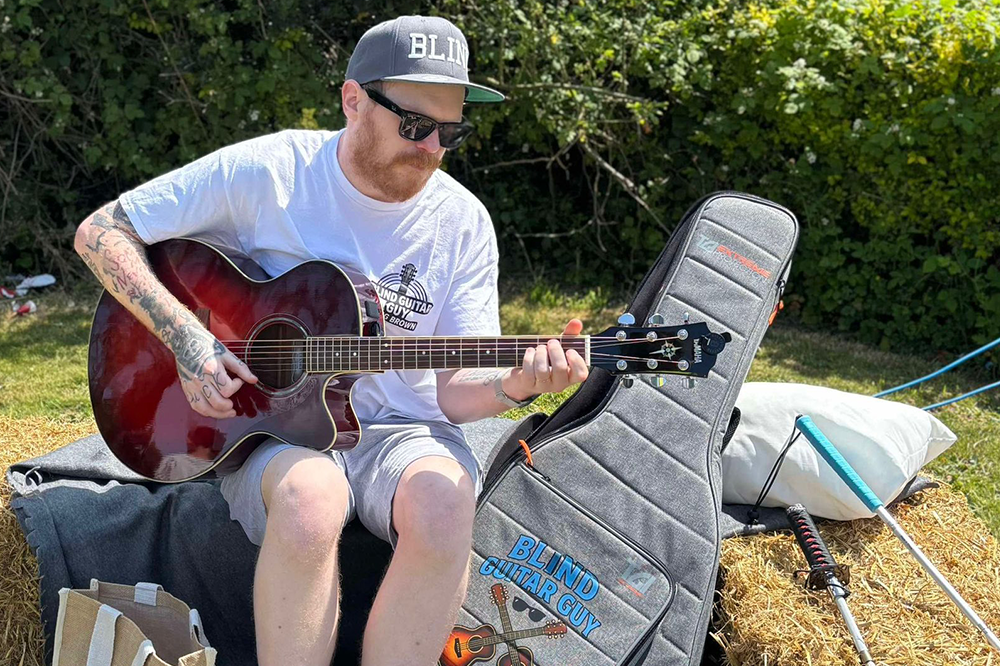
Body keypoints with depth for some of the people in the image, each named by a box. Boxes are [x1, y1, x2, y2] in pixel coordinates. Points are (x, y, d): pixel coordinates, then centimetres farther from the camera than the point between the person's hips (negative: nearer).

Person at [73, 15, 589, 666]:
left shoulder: (463, 222, 0)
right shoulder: (266, 171, -7)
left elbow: (453, 390, 0)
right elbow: (101, 231, -3)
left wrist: (516, 384, -23)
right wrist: (188, 339, -15)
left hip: (398, 425, 2)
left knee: (443, 500, -33)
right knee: (311, 495, -37)